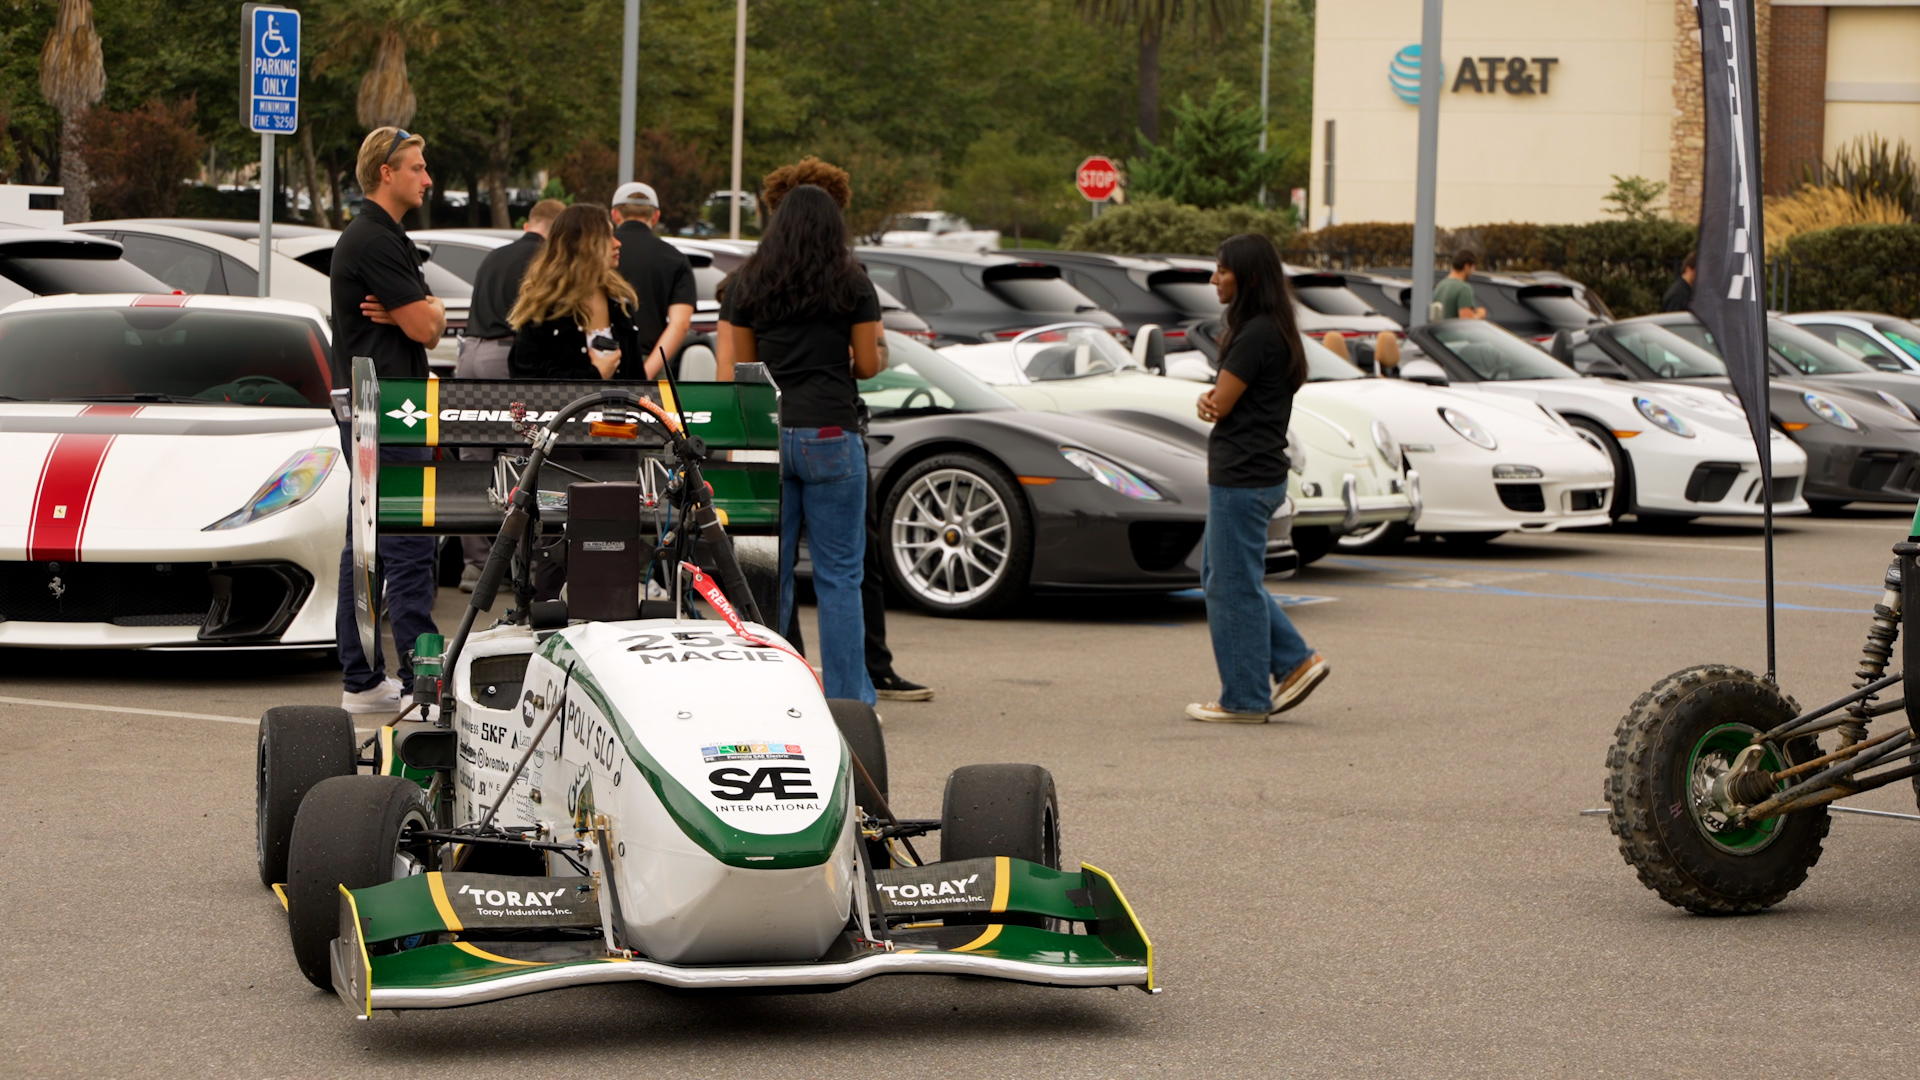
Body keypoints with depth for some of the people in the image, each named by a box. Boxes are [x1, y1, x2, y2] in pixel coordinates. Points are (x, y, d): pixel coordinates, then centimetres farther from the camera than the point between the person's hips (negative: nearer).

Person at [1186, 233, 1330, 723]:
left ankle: (1244, 700, 6)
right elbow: (1220, 402, 17)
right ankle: (1296, 662, 16)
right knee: (1219, 579, 17)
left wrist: (1214, 401, 6)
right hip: (1247, 475, 10)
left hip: (1243, 480, -10)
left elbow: (1222, 405, -16)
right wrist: (1210, 400, -4)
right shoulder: (1272, 332, 14)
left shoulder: (1257, 335, -18)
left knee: (1234, 586, -2)